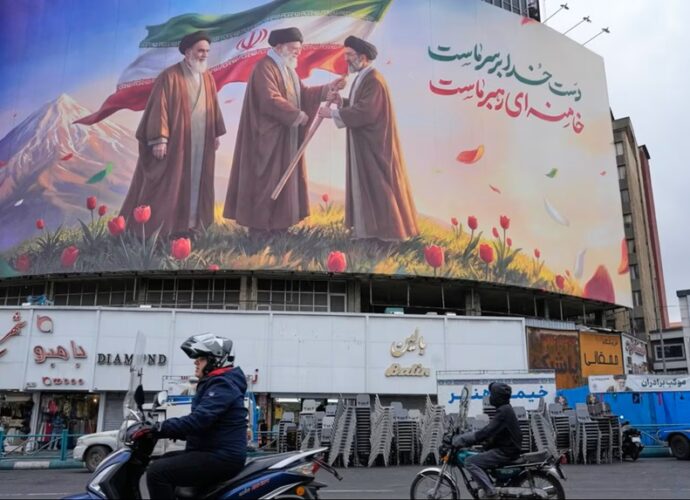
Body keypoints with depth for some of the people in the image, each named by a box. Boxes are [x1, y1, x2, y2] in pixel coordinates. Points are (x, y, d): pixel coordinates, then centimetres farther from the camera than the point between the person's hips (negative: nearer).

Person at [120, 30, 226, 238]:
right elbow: (159, 109, -14)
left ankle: (185, 225, 20)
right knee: (166, 186, -1)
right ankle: (151, 228, 8)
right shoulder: (170, 76, -10)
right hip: (174, 142, -6)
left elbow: (214, 108, 16)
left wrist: (216, 134, 14)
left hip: (200, 144, 6)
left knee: (194, 185, 10)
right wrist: (159, 139, -19)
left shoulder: (208, 78, 10)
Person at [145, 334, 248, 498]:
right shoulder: (215, 383, 18)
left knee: (157, 472, -19)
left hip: (221, 458, -11)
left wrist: (160, 428, -25)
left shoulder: (222, 385, -15)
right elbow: (201, 422, 22)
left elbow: (199, 419, -28)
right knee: (164, 460, 25)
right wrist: (165, 428, 14)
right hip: (215, 452, 11)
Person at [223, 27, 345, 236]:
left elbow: (303, 93, 12)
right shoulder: (265, 68, -15)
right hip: (268, 136, -10)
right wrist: (298, 115, -18)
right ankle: (258, 225, 5)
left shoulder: (288, 68, 16)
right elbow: (271, 101, -25)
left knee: (283, 177, 11)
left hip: (287, 135, 10)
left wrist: (329, 87, 1)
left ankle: (277, 222, 18)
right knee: (266, 179, -4)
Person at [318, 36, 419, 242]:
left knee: (379, 185, -4)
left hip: (375, 145, -10)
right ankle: (370, 226, 19)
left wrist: (332, 113, -22)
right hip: (364, 143, 10)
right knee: (365, 185, 11)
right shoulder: (362, 78, 12)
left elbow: (365, 113, -26)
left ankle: (389, 229, 6)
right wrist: (341, 101, 0)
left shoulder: (374, 81, -19)